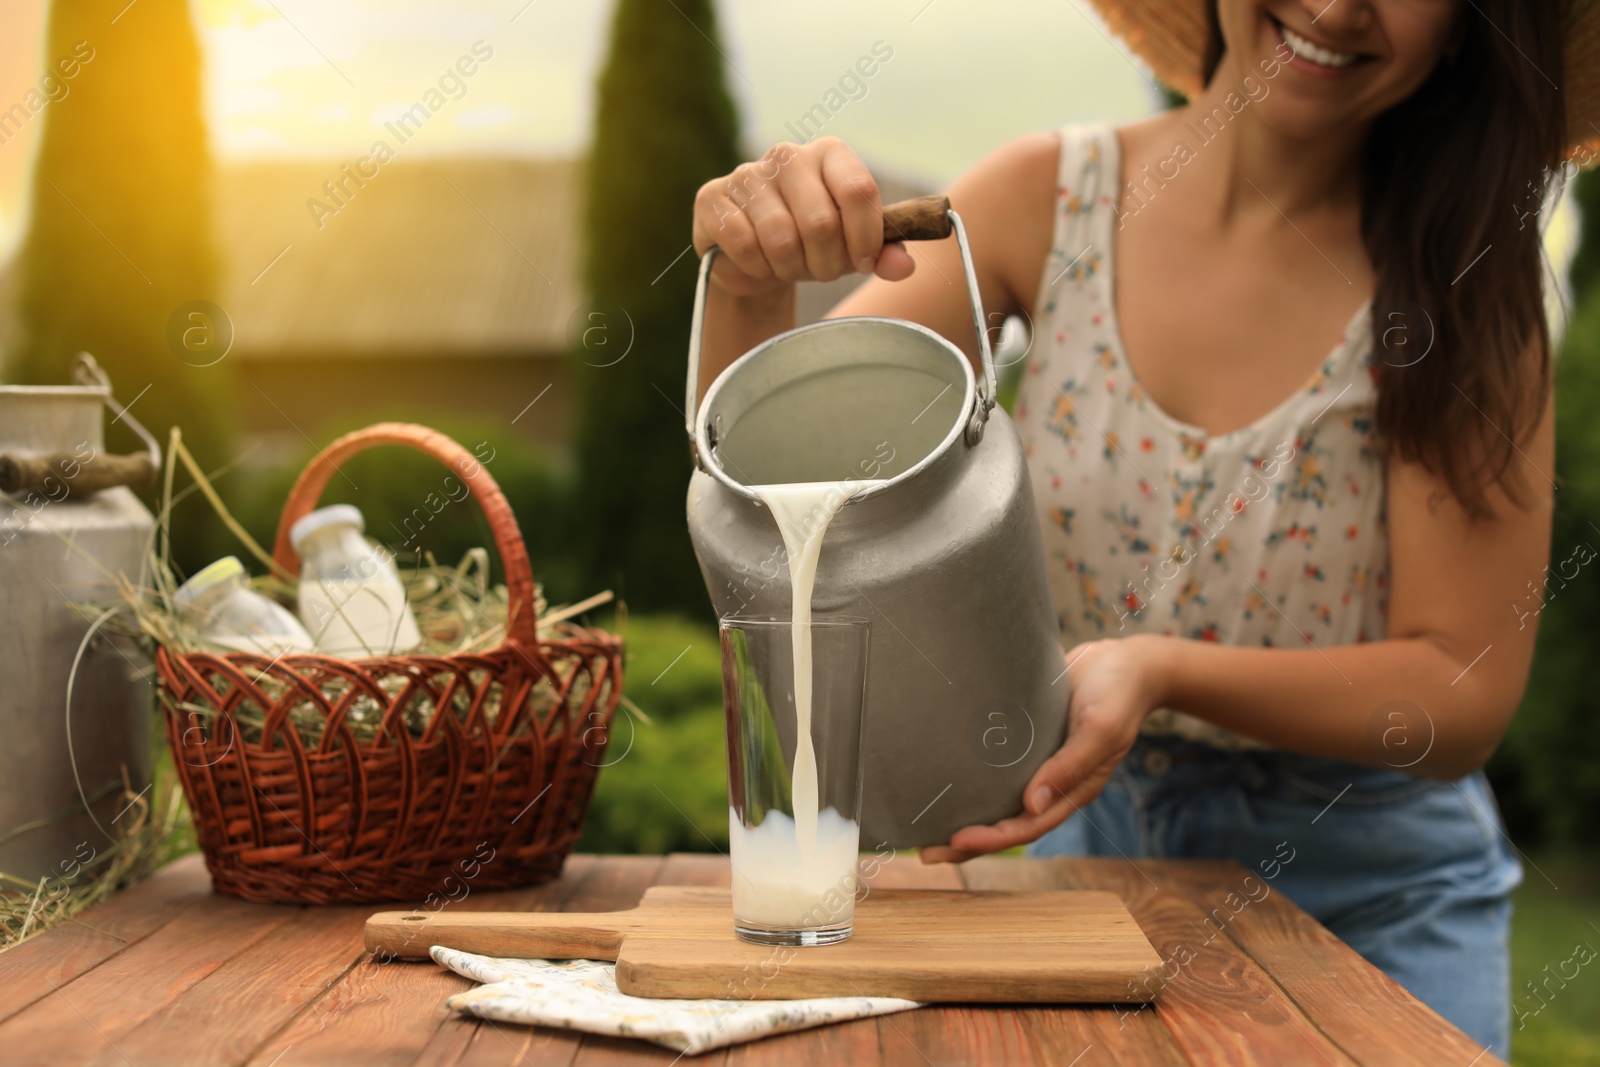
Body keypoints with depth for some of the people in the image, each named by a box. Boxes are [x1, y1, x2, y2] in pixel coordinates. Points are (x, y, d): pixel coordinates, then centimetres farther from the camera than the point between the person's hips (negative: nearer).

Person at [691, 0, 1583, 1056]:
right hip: (1092, 836, 2)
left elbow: (1467, 697, -18)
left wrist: (1166, 673, -34)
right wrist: (753, 284, -34)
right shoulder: (1050, 197, -10)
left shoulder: (1467, 273, -16)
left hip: (1368, 894, -1)